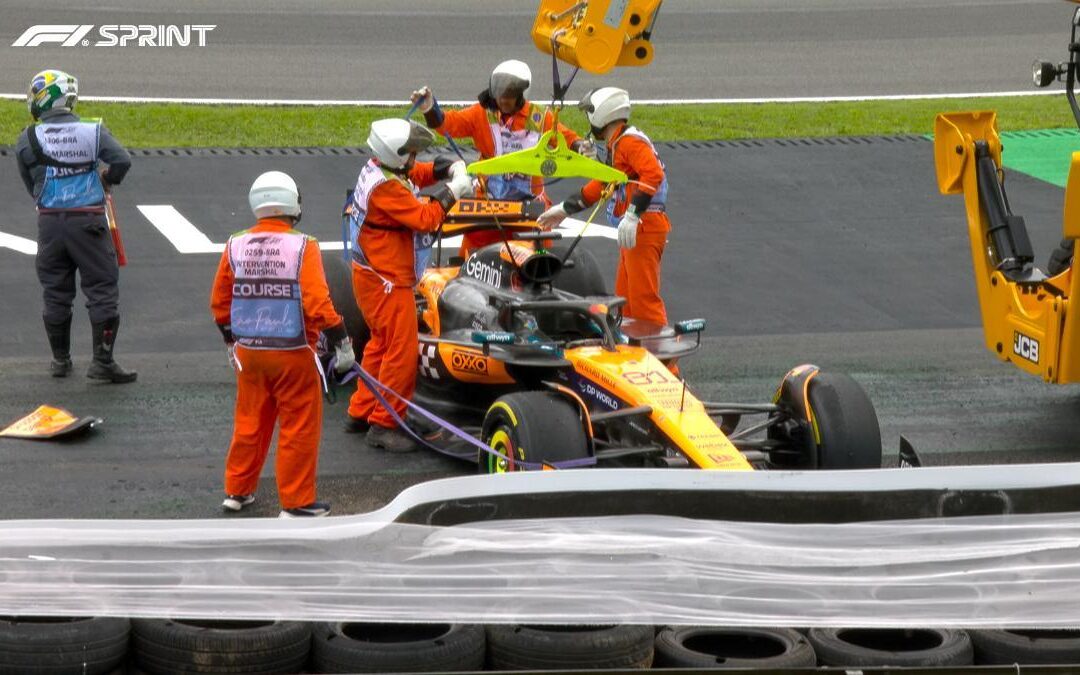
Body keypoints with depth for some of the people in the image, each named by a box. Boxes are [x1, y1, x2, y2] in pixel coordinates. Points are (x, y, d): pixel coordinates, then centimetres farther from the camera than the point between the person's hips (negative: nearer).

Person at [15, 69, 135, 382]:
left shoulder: (27, 140, -3)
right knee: (102, 290, 5)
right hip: (88, 221, -2)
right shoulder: (93, 131, -6)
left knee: (55, 294, 14)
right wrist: (106, 179, 4)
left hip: (49, 222, 2)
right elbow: (122, 160, -16)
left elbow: (29, 183, 5)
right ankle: (102, 361, 3)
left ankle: (60, 359, 23)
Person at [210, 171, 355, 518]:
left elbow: (219, 302, 8)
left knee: (249, 422, 19)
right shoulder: (303, 247, -15)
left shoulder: (235, 246, 0)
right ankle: (297, 502, 10)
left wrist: (231, 341, 23)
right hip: (294, 354, -5)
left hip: (249, 351, 5)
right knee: (299, 428, 5)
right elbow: (317, 303, -21)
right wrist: (341, 342, -10)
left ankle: (237, 491, 28)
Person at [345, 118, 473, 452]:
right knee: (402, 350, -6)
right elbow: (425, 219, -25)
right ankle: (383, 425, -1)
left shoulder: (377, 169, 6)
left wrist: (451, 168, 2)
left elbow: (417, 173, 19)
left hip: (374, 275, 11)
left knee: (382, 343, 20)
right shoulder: (385, 187, -24)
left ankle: (360, 413, 27)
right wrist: (452, 191, -15)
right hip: (386, 281, -11)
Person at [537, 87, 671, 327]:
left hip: (644, 226, -11)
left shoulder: (630, 141, -12)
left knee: (644, 296, -12)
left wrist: (632, 215, -31)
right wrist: (564, 208, 33)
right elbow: (601, 185, 30)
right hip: (634, 229, 11)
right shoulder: (616, 145, 20)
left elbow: (653, 174, -27)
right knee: (625, 298, 15)